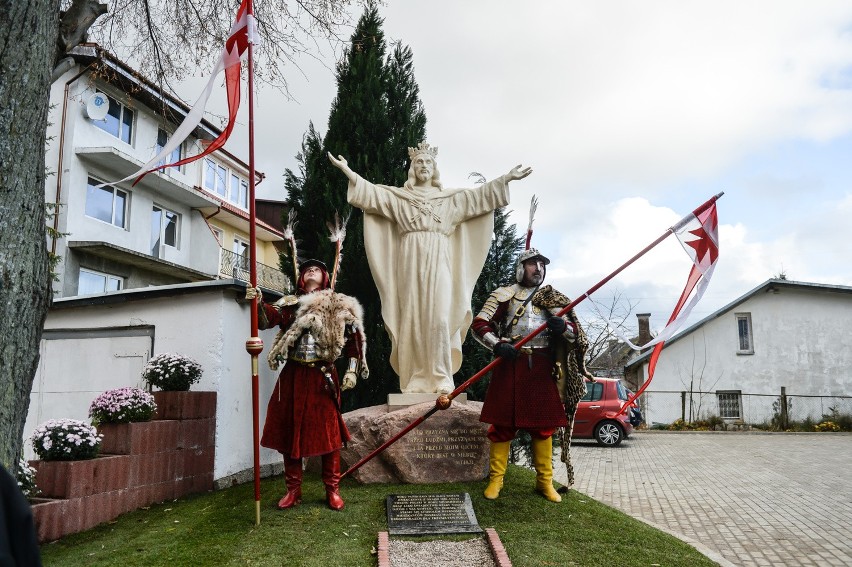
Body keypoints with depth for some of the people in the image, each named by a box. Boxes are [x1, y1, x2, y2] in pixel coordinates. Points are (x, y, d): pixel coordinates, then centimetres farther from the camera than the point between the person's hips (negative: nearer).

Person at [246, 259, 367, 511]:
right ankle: (293, 490, 19)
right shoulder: (290, 304, 11)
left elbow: (353, 337, 4)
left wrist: (352, 370, -4)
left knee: (328, 432, -1)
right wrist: (258, 302, -26)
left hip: (323, 376, -2)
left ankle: (332, 490, 13)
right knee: (291, 431, 7)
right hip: (292, 376, 2)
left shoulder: (339, 306, 7)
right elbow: (267, 318, -5)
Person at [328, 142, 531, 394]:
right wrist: (346, 169, -3)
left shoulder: (451, 197, 18)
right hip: (410, 264, 0)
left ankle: (441, 379, -8)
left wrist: (507, 177, 6)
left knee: (439, 319, -10)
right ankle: (415, 380, -2)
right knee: (412, 319, -5)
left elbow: (480, 194, 13)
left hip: (438, 264, 0)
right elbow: (370, 190, 7)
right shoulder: (397, 196, 16)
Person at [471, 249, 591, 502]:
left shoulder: (551, 298, 15)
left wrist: (563, 327, -16)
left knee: (544, 425, 6)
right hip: (510, 363, -2)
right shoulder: (504, 294, 7)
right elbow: (479, 325, 0)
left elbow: (575, 333, 7)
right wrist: (497, 345, -17)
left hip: (542, 367, 3)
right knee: (503, 423, 0)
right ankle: (496, 479, 10)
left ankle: (545, 481, 18)